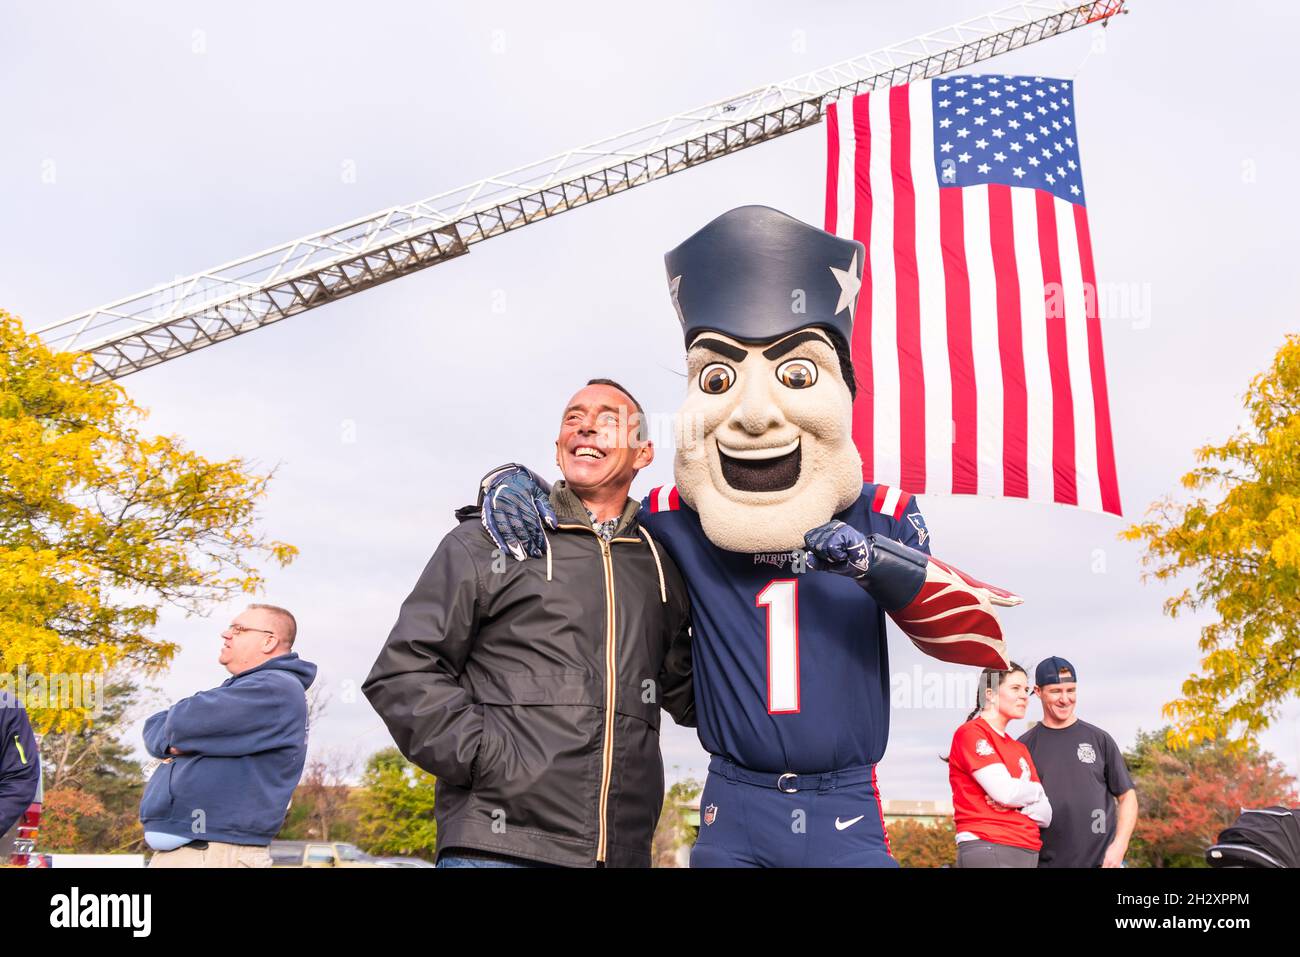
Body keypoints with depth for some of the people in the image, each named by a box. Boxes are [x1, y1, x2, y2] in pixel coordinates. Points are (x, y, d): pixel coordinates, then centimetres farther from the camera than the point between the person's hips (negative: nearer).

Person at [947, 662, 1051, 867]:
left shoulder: (1020, 749, 18)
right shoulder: (971, 733, -5)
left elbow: (1045, 815, 12)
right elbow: (1005, 791, -16)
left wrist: (1015, 802, -8)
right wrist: (1036, 790, 4)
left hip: (1028, 852, 7)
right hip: (987, 849, -7)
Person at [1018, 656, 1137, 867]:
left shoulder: (1099, 739, 8)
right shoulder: (1024, 745, 6)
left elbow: (1127, 796, 9)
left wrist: (1119, 845, -4)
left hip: (1103, 860, 0)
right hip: (1046, 860, 0)